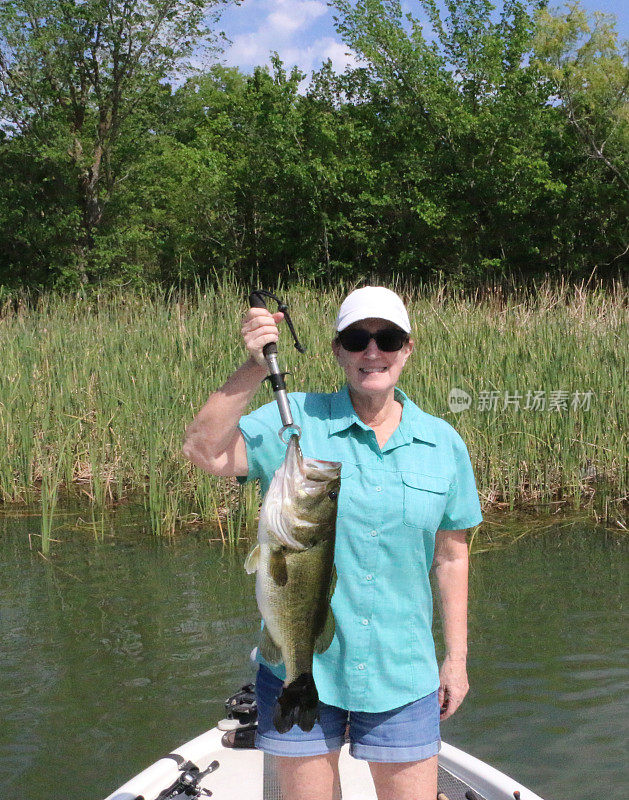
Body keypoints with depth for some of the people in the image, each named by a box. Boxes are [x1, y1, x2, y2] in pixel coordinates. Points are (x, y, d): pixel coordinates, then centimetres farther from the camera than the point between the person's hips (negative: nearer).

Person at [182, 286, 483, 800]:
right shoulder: (294, 422, -5)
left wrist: (456, 658, 10)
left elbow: (451, 557, 9)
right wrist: (254, 369, -29)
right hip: (299, 667, -1)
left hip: (401, 676, 2)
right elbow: (205, 451, -20)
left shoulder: (444, 444, 3)